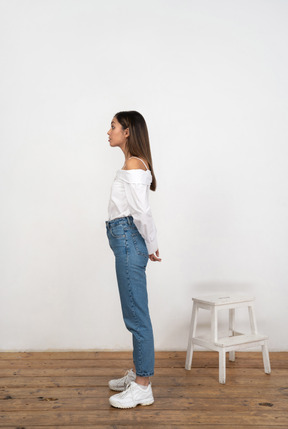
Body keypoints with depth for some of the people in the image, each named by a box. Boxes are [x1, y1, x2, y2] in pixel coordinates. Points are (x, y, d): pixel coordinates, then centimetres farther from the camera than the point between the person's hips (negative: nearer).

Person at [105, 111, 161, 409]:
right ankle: (138, 373, 30)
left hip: (129, 241, -10)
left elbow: (142, 212, -19)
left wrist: (151, 247, -8)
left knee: (136, 315, -3)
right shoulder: (134, 164, 17)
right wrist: (150, 246, 18)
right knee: (135, 313, 17)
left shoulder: (133, 164, -15)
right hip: (127, 241, 11)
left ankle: (142, 387, 9)